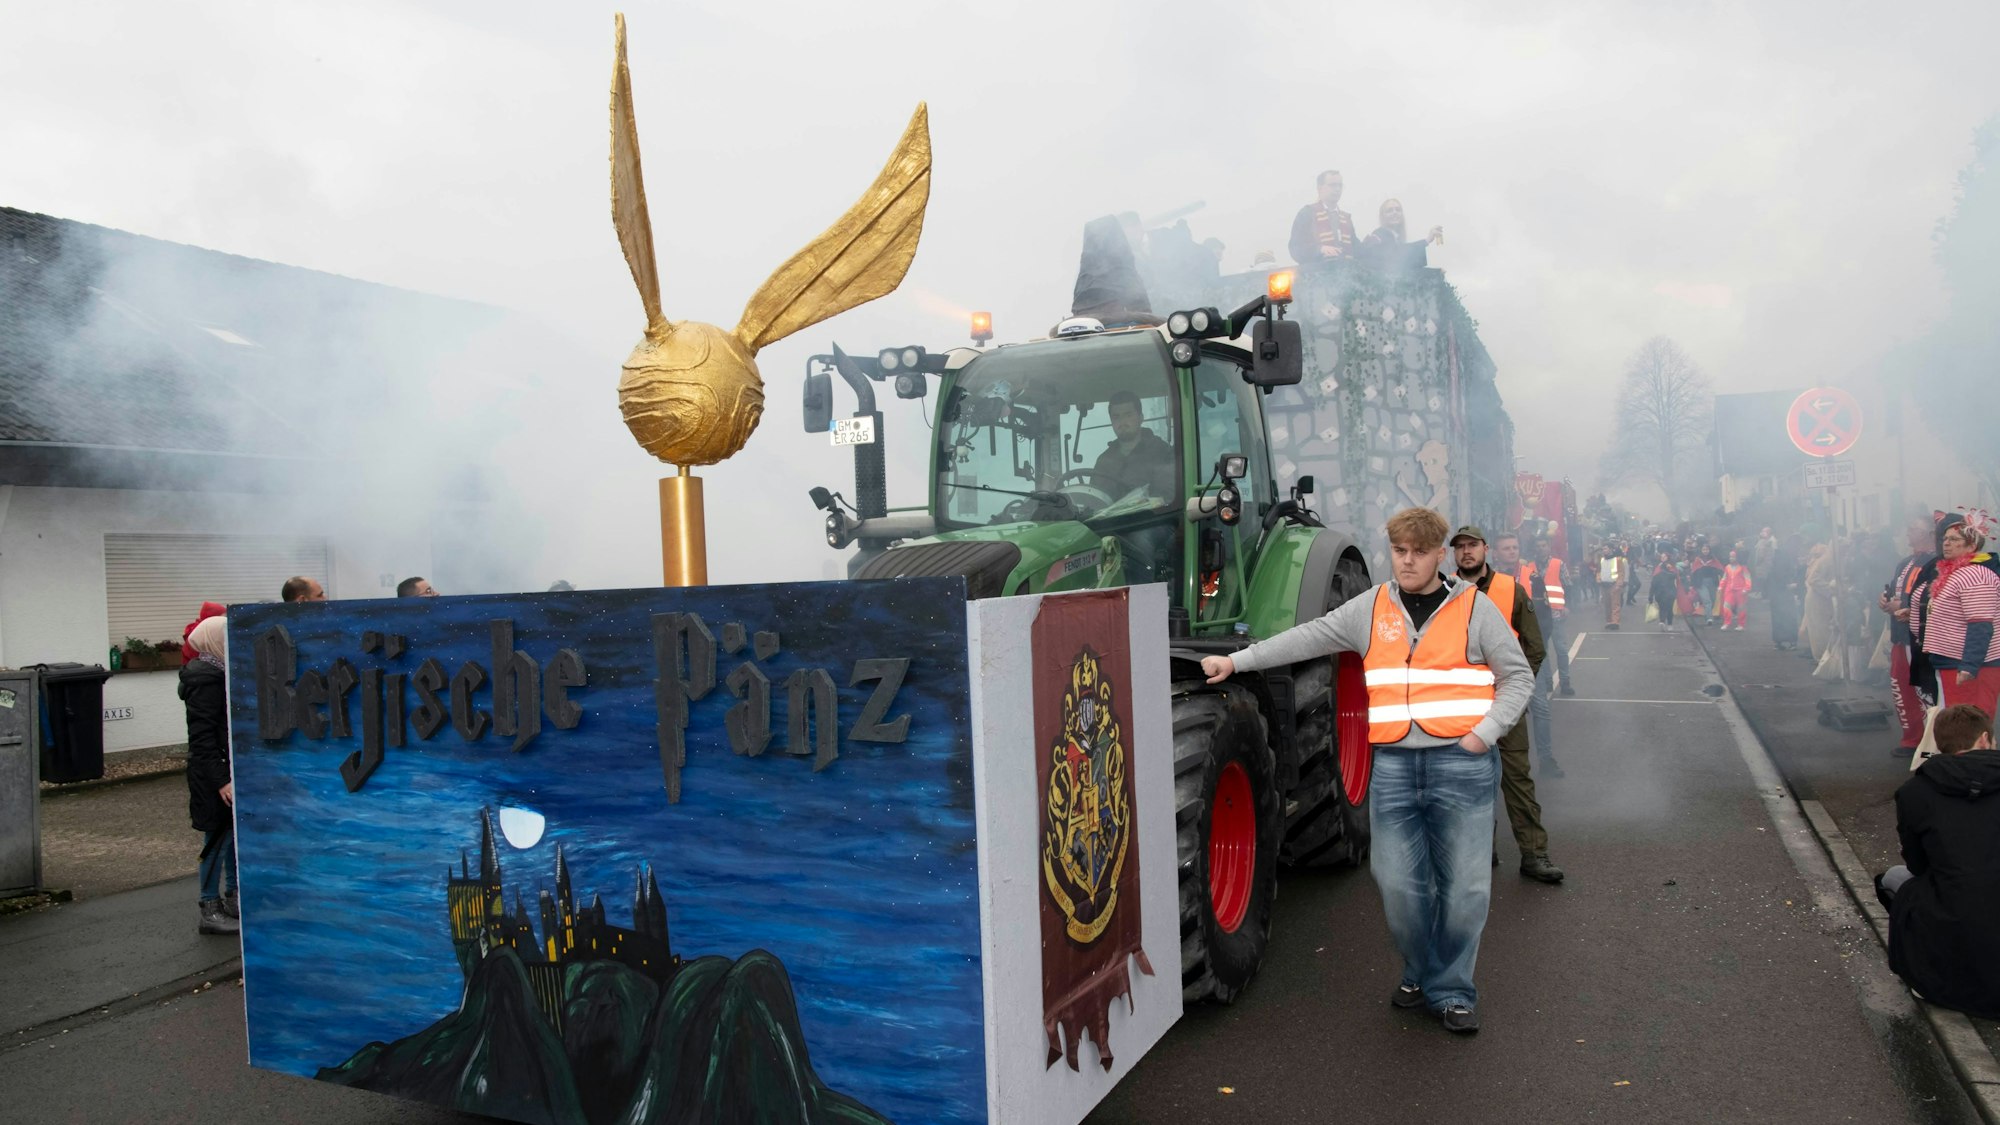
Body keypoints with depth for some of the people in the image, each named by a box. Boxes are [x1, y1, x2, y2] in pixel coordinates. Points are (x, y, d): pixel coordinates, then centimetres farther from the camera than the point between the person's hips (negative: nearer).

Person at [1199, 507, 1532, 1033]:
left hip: (1462, 766, -2)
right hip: (1393, 766, 2)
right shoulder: (1372, 608, 11)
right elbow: (1308, 638, 12)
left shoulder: (1473, 607, 3)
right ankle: (1422, 973, 28)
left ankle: (1451, 990, 20)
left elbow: (1517, 676, 6)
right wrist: (1235, 660, 6)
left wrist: (1485, 733, -8)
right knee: (1398, 883, 3)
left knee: (1464, 886, 2)